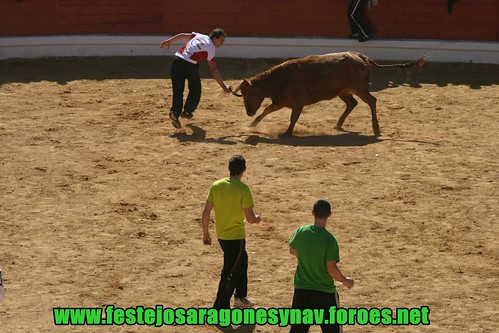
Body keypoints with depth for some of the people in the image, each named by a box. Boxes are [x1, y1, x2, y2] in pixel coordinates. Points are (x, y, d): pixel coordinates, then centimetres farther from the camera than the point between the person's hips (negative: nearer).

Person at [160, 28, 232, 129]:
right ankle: (187, 112, 26)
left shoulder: (200, 36, 16)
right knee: (195, 90, 18)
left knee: (178, 90, 4)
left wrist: (169, 41, 38)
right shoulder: (211, 49, -1)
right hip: (189, 65, -6)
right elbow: (213, 70, -6)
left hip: (177, 61, 6)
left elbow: (183, 35, 23)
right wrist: (224, 87, -5)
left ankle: (175, 111, -16)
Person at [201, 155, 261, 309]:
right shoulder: (243, 189, -19)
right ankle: (219, 309, -3)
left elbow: (206, 212, -1)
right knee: (229, 274, -1)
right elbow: (250, 218, -19)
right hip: (236, 236, -7)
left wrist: (205, 233, 11)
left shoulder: (216, 185, -3)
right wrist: (257, 219, 4)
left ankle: (241, 297, 41)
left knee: (242, 260, 29)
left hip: (221, 235, 7)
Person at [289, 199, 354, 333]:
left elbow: (292, 250, 15)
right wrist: (345, 281, -3)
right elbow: (331, 268, -20)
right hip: (324, 292, -4)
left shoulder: (300, 232, -4)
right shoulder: (329, 239, -19)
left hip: (301, 290, 4)